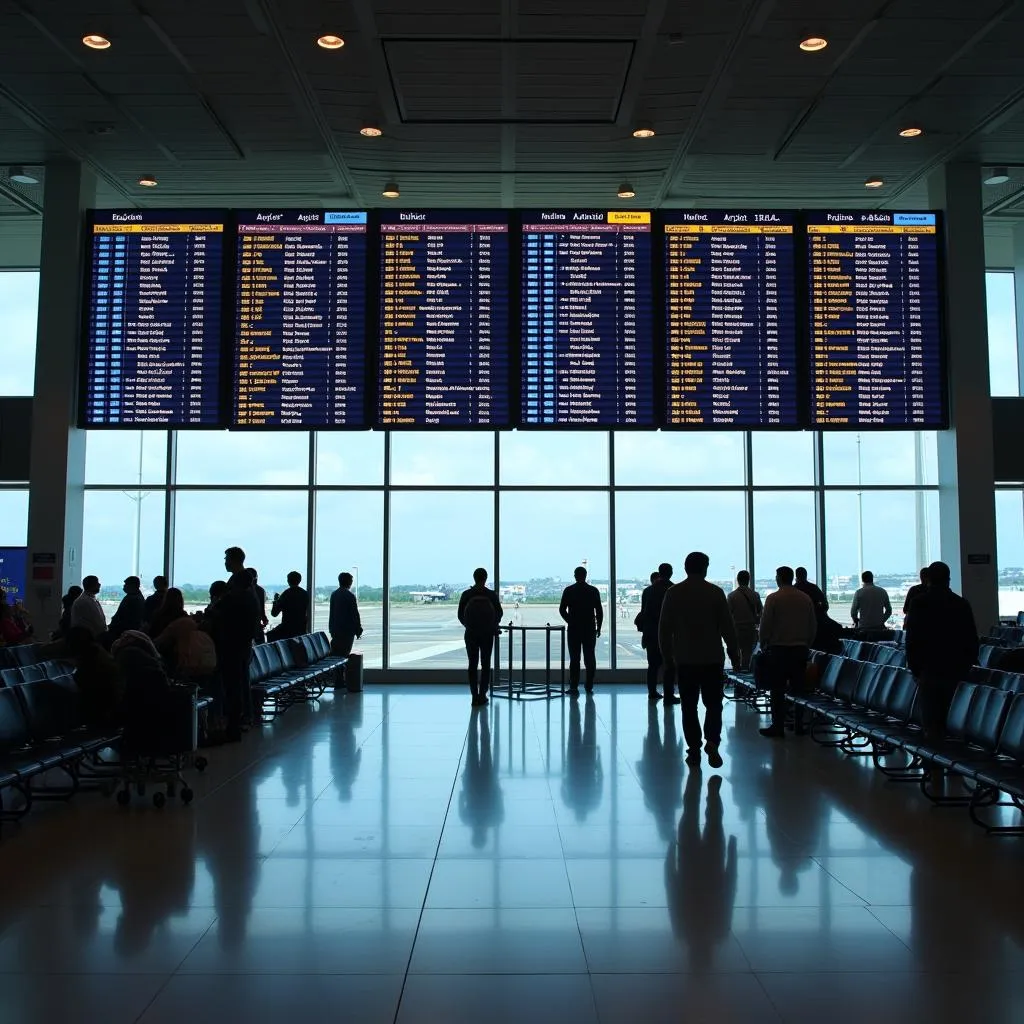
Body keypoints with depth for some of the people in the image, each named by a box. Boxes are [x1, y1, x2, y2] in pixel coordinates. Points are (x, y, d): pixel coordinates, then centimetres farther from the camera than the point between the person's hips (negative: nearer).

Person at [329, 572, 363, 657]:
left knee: (334, 653, 9)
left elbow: (332, 614, 12)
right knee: (344, 653, -3)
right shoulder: (351, 596, -12)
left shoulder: (334, 595, 6)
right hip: (348, 631, -6)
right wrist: (358, 631, -2)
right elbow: (355, 615, -10)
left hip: (335, 630, 6)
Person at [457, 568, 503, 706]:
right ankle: (482, 695, 5)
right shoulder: (492, 595, -5)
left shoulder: (466, 595, -5)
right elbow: (499, 613, 3)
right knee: (485, 665, 8)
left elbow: (460, 614, 0)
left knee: (473, 664, 7)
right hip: (487, 634, 0)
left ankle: (474, 696, 3)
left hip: (471, 634, 0)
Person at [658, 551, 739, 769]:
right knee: (713, 704, 8)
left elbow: (664, 628, 2)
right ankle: (712, 742, -12)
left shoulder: (673, 593, 0)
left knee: (689, 706, 8)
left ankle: (694, 750, 7)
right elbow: (727, 627, -1)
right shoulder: (716, 592, -3)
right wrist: (734, 653, 9)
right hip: (712, 659, -1)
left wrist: (667, 655, 12)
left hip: (685, 660, 1)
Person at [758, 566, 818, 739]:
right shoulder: (805, 598, 5)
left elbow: (765, 625, -7)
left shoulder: (773, 598, -9)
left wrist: (763, 645, 6)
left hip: (778, 649, -4)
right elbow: (813, 625, 11)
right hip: (800, 649, 5)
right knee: (798, 688, 10)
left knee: (777, 690, 0)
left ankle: (778, 727, 1)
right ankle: (799, 724, 14)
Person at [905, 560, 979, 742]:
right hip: (957, 670, 2)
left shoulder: (919, 603, -4)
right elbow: (972, 639, 6)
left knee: (932, 723, 1)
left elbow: (912, 639, -3)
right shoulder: (962, 604, 1)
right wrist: (968, 664, 15)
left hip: (929, 669, -2)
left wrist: (914, 666, 4)